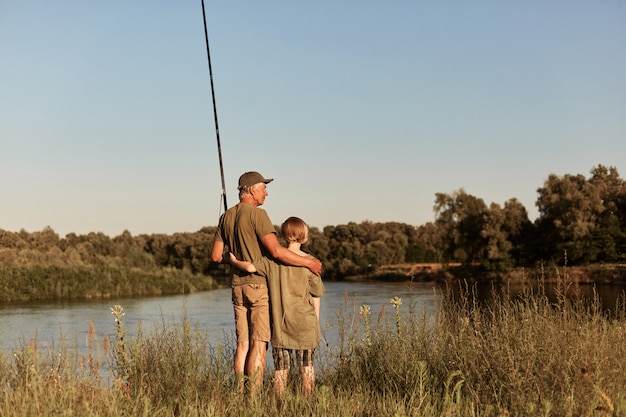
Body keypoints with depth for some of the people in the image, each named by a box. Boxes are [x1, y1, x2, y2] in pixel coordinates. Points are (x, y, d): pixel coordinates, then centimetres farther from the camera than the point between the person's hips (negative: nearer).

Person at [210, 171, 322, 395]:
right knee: (259, 343, -4)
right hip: (261, 285, -7)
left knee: (242, 343, 9)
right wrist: (308, 262, -13)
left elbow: (216, 256, 12)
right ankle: (254, 396, -5)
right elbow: (276, 251, -22)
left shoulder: (226, 217, 9)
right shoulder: (257, 214, -13)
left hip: (238, 286, 7)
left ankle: (240, 393, 9)